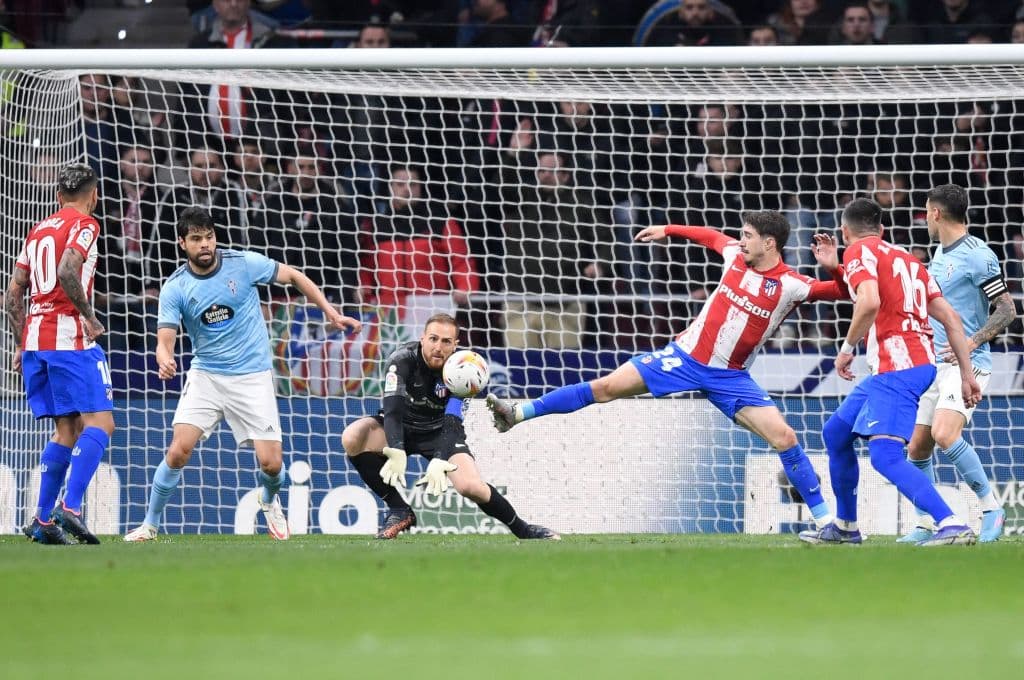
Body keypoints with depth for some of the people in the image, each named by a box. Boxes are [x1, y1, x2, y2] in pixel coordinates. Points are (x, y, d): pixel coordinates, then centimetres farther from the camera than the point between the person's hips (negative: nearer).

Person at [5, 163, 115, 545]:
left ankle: (43, 520, 8)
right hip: (69, 336, -8)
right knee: (99, 423, -8)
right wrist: (88, 315, -13)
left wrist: (22, 345, 23)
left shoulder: (39, 230, 19)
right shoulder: (84, 225, -3)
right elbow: (67, 272, -21)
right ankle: (70, 508, -23)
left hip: (34, 339, 8)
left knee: (67, 429, 13)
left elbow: (13, 293, 19)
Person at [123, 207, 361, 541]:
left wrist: (331, 312, -3)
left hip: (252, 376, 0)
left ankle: (270, 501, 31)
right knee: (179, 450, -17)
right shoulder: (174, 288, -8)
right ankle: (150, 525, 0)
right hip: (205, 374, 0)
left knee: (271, 463, -6)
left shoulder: (243, 263, -9)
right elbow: (165, 340, -13)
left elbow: (294, 276, 3)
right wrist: (165, 361, -37)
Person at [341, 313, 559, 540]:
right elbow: (392, 408, -36)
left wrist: (439, 462, -49)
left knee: (470, 486, -25)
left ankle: (522, 529, 1)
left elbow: (452, 425, -31)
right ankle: (398, 511, -16)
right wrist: (396, 452, -52)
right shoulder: (403, 359, -25)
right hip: (401, 427, 1)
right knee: (352, 438, -29)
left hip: (439, 431, -1)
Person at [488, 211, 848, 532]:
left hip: (730, 377, -3)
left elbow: (842, 291, -18)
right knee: (606, 387, -4)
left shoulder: (791, 285, -13)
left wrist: (833, 268, -37)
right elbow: (711, 235, 20)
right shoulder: (736, 255, -1)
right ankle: (519, 413, 3)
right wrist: (668, 230, 26)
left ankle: (825, 519, -1)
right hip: (686, 356, 3)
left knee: (785, 437, -13)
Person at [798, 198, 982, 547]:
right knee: (835, 433, 22)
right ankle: (845, 527, 32)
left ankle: (952, 525, -33)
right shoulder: (907, 258, 22)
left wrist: (847, 348, -8)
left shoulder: (860, 251, -1)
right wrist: (967, 375, 16)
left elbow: (869, 302, -21)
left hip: (897, 366, -9)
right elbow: (951, 318, 16)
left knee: (886, 456, -19)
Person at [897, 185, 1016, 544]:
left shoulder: (977, 256, -12)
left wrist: (972, 342, -23)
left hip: (967, 363, -9)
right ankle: (926, 524, 16)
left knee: (944, 433, -27)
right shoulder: (940, 254, 15)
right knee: (917, 447, 5)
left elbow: (1007, 310, -13)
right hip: (934, 364, 9)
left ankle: (991, 507, -15)